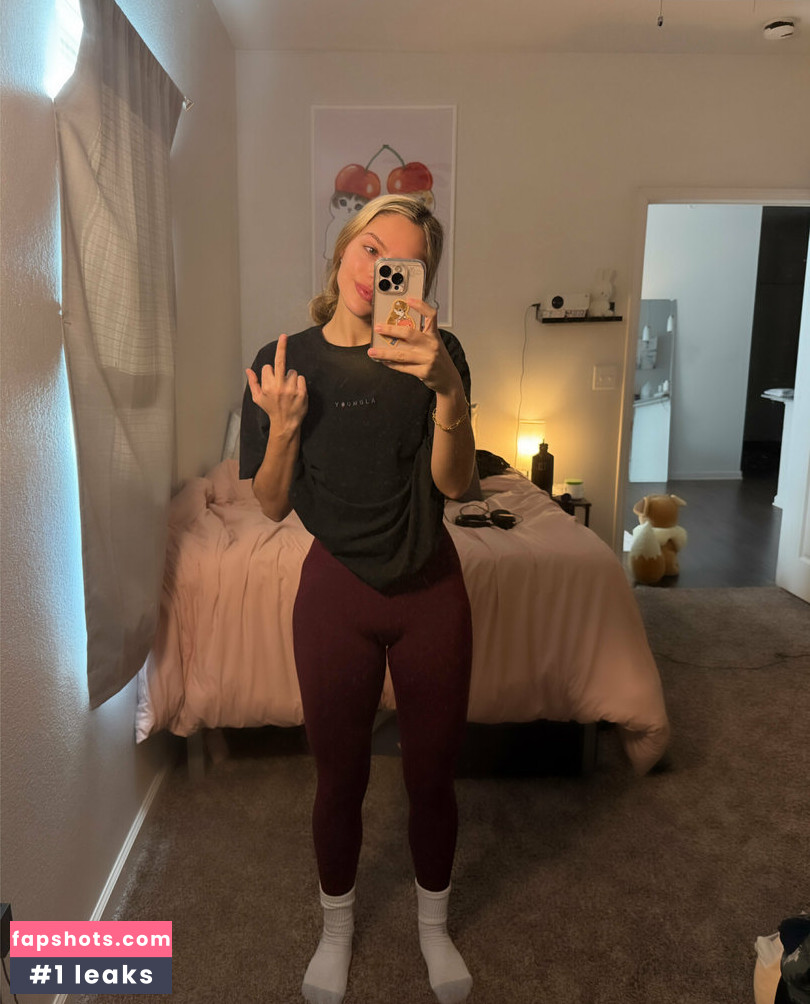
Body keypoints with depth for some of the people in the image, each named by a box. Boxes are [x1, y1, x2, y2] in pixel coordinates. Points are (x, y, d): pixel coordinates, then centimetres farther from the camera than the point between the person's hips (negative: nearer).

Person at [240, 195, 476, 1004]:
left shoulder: (433, 353, -7)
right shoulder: (287, 362, -5)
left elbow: (453, 483, -18)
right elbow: (273, 506, -2)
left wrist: (449, 389, -34)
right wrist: (283, 425, -19)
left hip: (430, 590, 0)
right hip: (336, 591, 0)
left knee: (431, 777, 15)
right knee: (339, 779, 16)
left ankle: (433, 922, 45)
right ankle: (337, 925, 45)